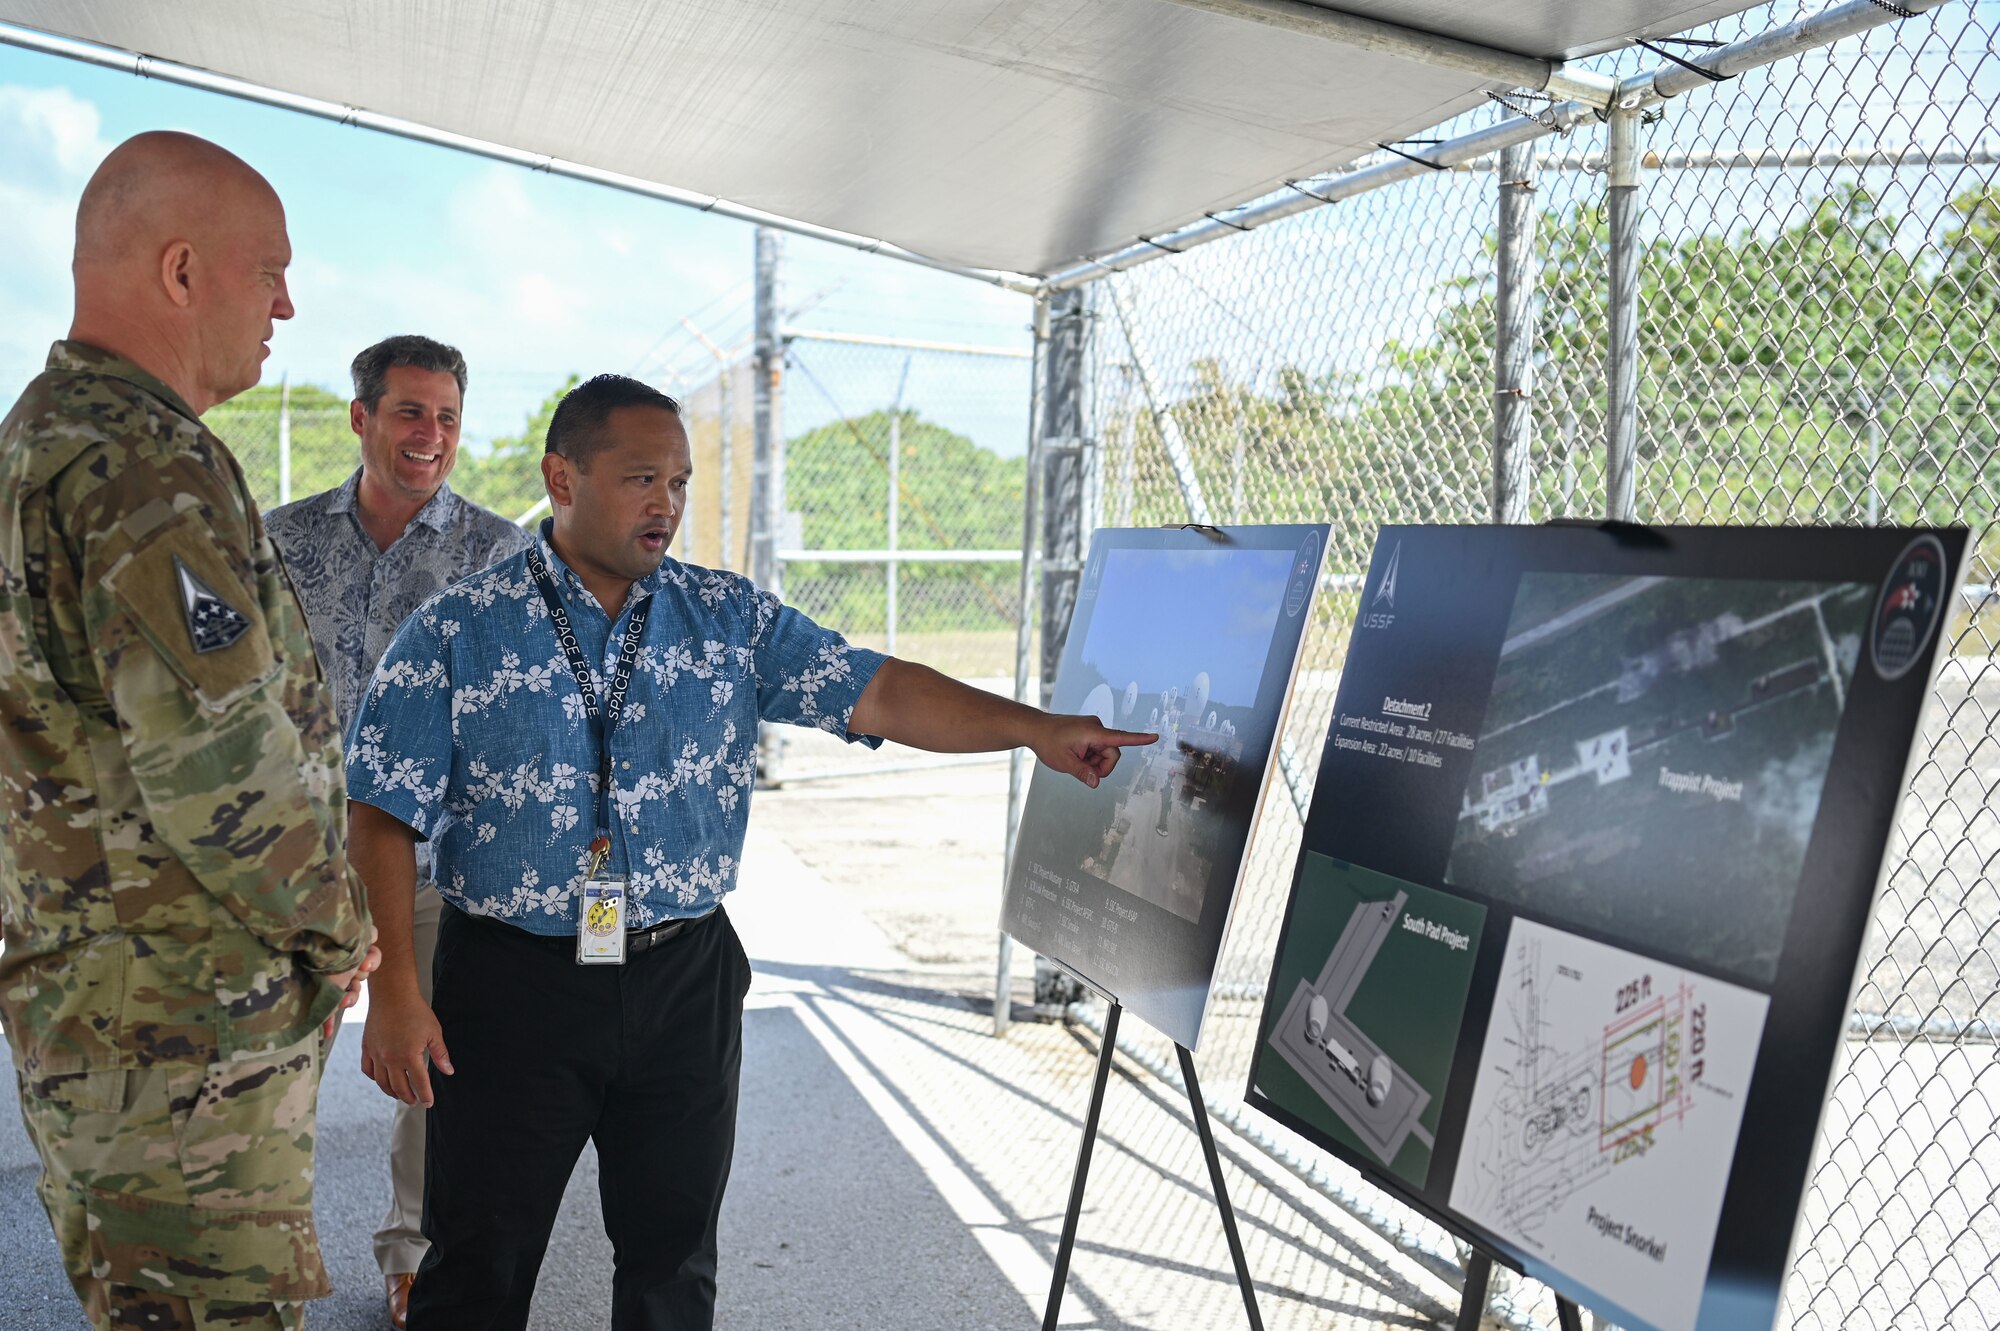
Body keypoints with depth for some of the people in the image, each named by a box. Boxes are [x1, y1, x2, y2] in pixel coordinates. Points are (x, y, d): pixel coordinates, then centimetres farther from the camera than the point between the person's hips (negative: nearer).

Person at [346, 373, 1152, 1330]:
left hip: (686, 984, 3)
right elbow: (384, 819, -3)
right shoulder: (456, 633, -4)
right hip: (514, 988, -2)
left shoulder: (731, 620, 3)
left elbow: (873, 692, -3)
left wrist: (1036, 729, -16)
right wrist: (393, 992, -9)